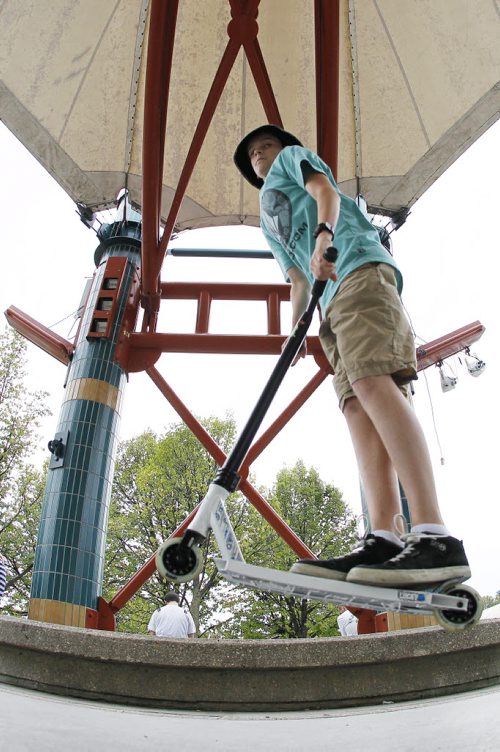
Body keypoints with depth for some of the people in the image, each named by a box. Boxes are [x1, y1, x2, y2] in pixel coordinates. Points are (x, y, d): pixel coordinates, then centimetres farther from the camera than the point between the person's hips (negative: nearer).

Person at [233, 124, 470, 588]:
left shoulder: (293, 157, 25)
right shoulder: (269, 220, 40)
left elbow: (326, 191, 4)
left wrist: (323, 239, -16)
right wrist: (294, 330, 17)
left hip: (360, 268, -8)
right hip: (333, 297, 8)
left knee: (372, 381, -28)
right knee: (356, 407, -12)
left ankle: (436, 538, -38)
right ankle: (383, 540, -23)